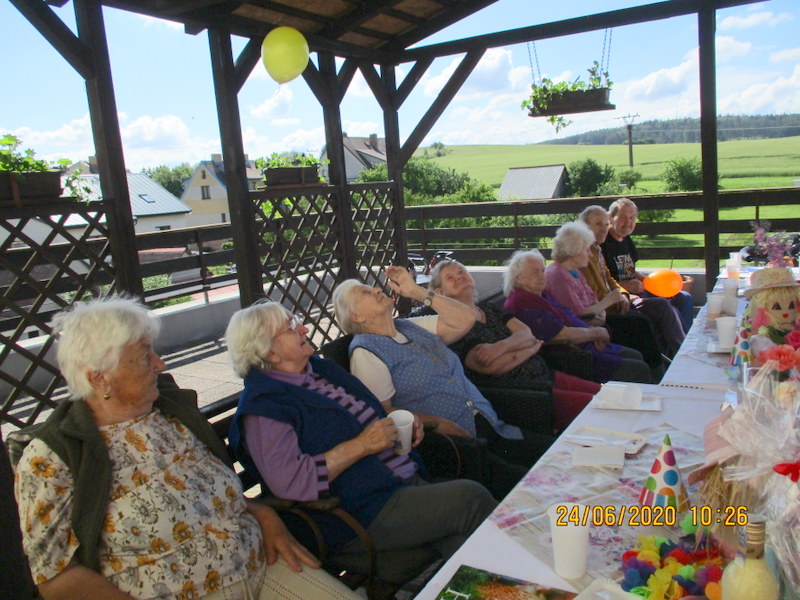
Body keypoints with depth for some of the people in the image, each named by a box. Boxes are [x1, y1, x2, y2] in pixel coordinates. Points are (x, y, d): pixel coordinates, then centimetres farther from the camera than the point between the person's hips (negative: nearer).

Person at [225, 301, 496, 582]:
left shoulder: (320, 368, 16)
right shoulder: (262, 406, -10)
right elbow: (289, 482, -23)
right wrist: (362, 445, -20)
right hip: (365, 514, -8)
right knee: (470, 499, -17)